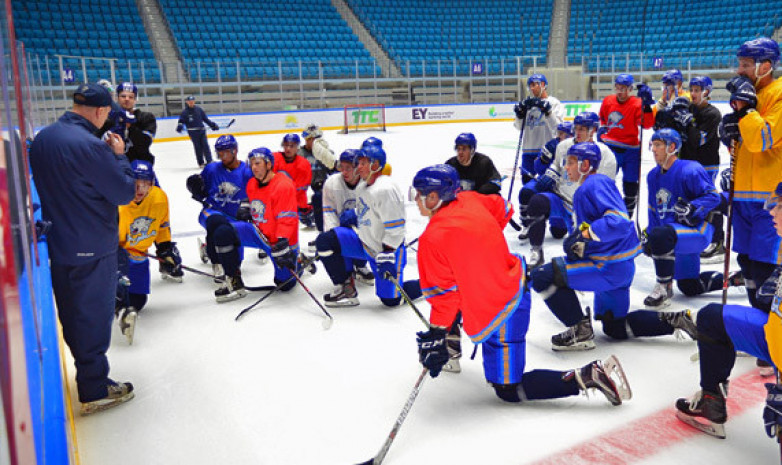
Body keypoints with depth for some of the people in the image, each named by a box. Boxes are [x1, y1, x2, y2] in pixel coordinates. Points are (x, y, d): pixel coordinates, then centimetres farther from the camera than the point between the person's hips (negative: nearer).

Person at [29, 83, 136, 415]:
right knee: (94, 314, 3)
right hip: (91, 249, -8)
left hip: (57, 244, 8)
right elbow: (125, 192, -18)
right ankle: (95, 391, 14)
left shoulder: (42, 138, 3)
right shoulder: (89, 145, -24)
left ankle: (89, 371, 39)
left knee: (72, 313, 20)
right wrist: (119, 155, -4)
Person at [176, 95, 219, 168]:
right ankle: (201, 163, 9)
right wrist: (180, 126, -22)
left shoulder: (199, 109, 8)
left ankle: (209, 161, -3)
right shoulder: (185, 111, 0)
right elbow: (181, 121, -2)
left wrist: (212, 125, 10)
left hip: (201, 130, 2)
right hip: (193, 131, -2)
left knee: (205, 145, -4)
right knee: (197, 147, 0)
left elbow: (205, 118, 14)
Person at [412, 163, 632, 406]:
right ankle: (451, 348, 44)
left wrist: (435, 336, -12)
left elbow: (442, 293, -20)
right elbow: (501, 207, 19)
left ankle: (590, 375, -7)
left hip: (498, 313, -9)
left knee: (509, 390, 3)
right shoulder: (468, 201, -1)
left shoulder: (433, 240, -23)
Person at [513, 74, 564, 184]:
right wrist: (520, 113, -5)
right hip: (528, 149, 5)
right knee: (526, 178, 12)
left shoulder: (554, 103, -2)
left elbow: (557, 126, -14)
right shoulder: (528, 103, 13)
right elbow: (519, 127, 11)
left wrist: (547, 111, -25)